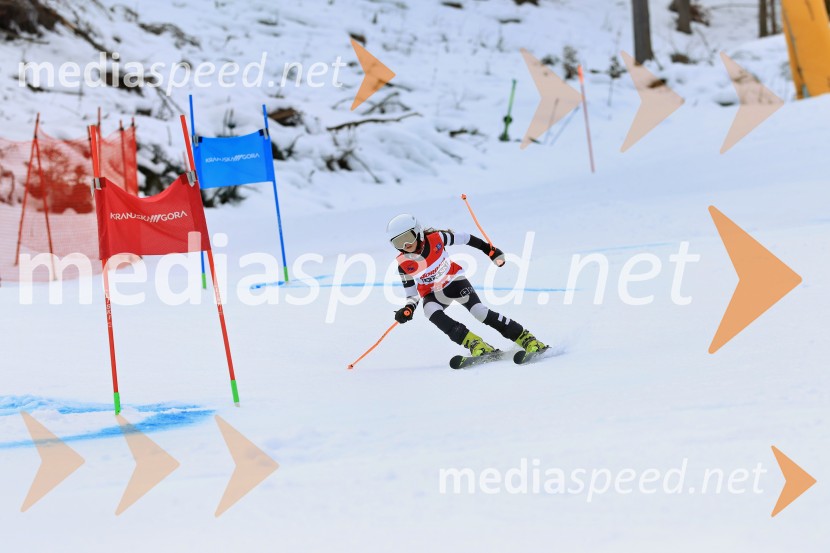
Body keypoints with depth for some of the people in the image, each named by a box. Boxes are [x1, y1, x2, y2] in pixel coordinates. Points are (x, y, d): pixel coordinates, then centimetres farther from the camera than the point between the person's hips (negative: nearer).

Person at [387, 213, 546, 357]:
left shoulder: (435, 239, -20)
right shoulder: (403, 264, -16)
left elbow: (464, 238, -5)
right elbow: (411, 292, -5)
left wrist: (488, 249, -1)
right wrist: (408, 309, -24)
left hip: (454, 281, -1)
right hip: (432, 293, 1)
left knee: (480, 312, -21)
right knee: (430, 311, -33)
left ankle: (526, 338, -13)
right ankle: (474, 343, -33)